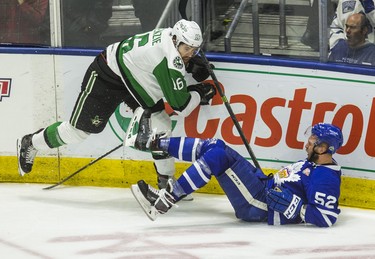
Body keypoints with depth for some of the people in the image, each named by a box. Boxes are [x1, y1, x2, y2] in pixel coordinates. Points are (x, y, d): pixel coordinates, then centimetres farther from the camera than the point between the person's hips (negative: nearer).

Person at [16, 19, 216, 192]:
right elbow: (181, 107, -32)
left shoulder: (174, 35, -11)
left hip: (132, 80, 9)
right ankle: (30, 143, 27)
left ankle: (166, 181, 9)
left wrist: (196, 67, -8)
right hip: (106, 76, -9)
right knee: (79, 129, 3)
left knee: (160, 123, -1)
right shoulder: (168, 61, -36)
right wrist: (198, 94, -14)